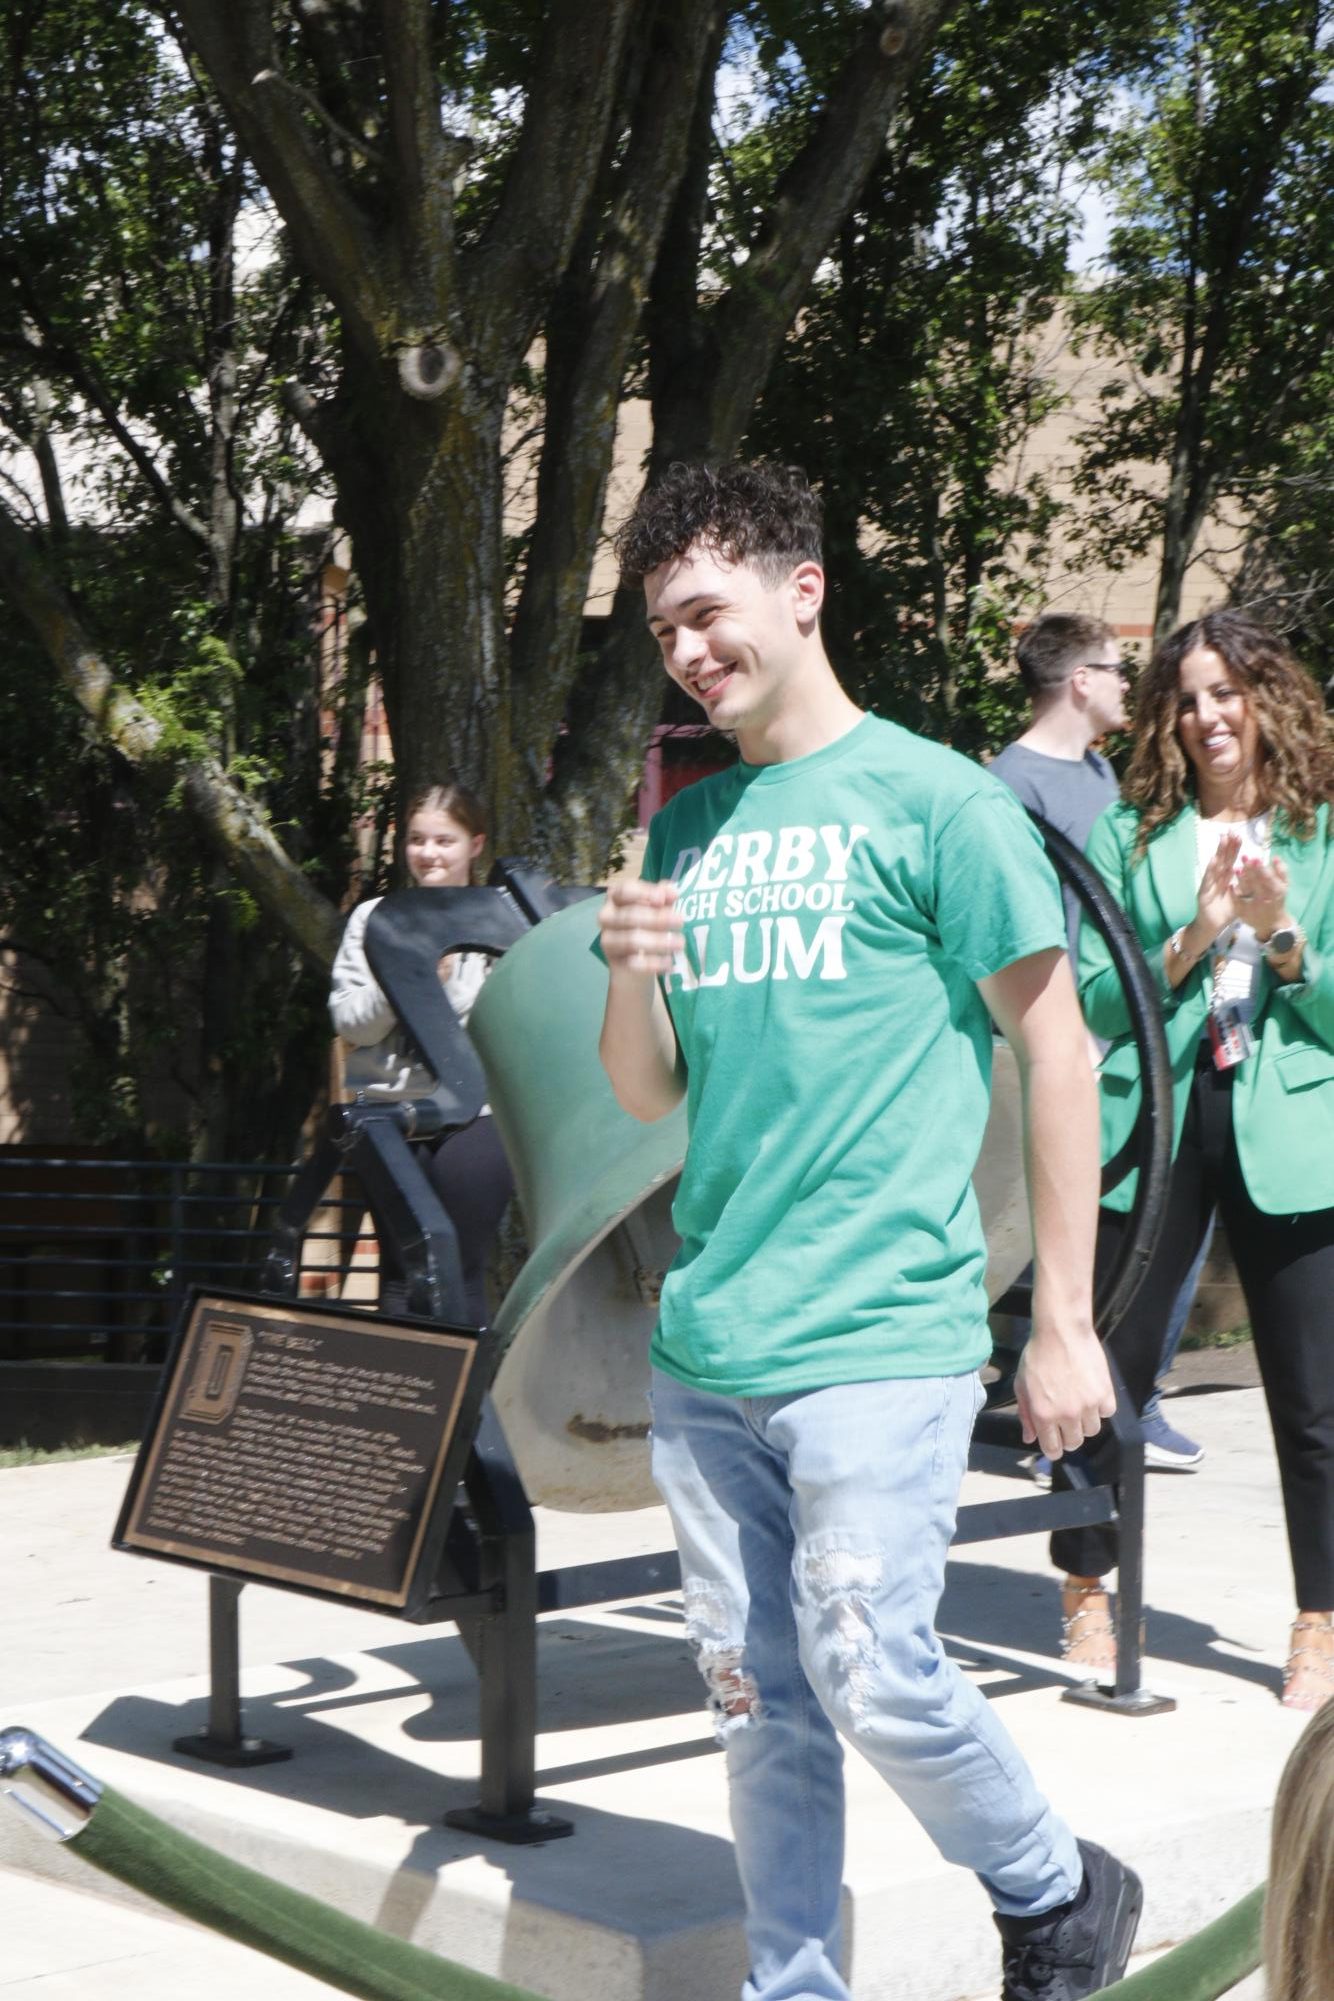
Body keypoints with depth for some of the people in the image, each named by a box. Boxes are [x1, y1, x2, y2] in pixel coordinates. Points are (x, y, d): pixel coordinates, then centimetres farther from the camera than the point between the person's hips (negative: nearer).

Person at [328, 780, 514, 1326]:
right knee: (399, 1273, 3)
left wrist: (447, 979, -14)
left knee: (457, 1275, -7)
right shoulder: (374, 919, 11)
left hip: (475, 1111, -2)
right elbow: (348, 1022, 2)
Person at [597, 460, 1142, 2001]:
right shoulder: (687, 828, 13)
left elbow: (1053, 1046, -3)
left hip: (876, 1345, -6)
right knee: (756, 1701, 10)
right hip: (705, 1350, 6)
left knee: (870, 1678, -7)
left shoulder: (933, 798, -4)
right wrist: (631, 978, -7)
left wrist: (1064, 1323, -6)